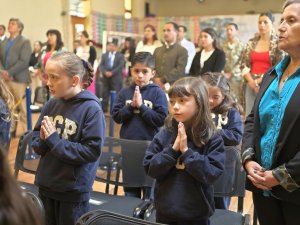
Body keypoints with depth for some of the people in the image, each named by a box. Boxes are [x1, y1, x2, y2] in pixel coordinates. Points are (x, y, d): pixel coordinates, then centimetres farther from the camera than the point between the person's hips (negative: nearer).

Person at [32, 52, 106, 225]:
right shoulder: (52, 103, -1)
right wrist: (43, 140, -17)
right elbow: (35, 140, 6)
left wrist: (54, 140, -20)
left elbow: (92, 151, -22)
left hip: (74, 190, -5)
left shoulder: (91, 108, -16)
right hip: (45, 185, 5)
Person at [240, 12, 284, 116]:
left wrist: (260, 80, -11)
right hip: (251, 85, 4)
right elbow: (244, 64, 10)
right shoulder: (251, 42, 11)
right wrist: (251, 82, -5)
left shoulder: (278, 42, -2)